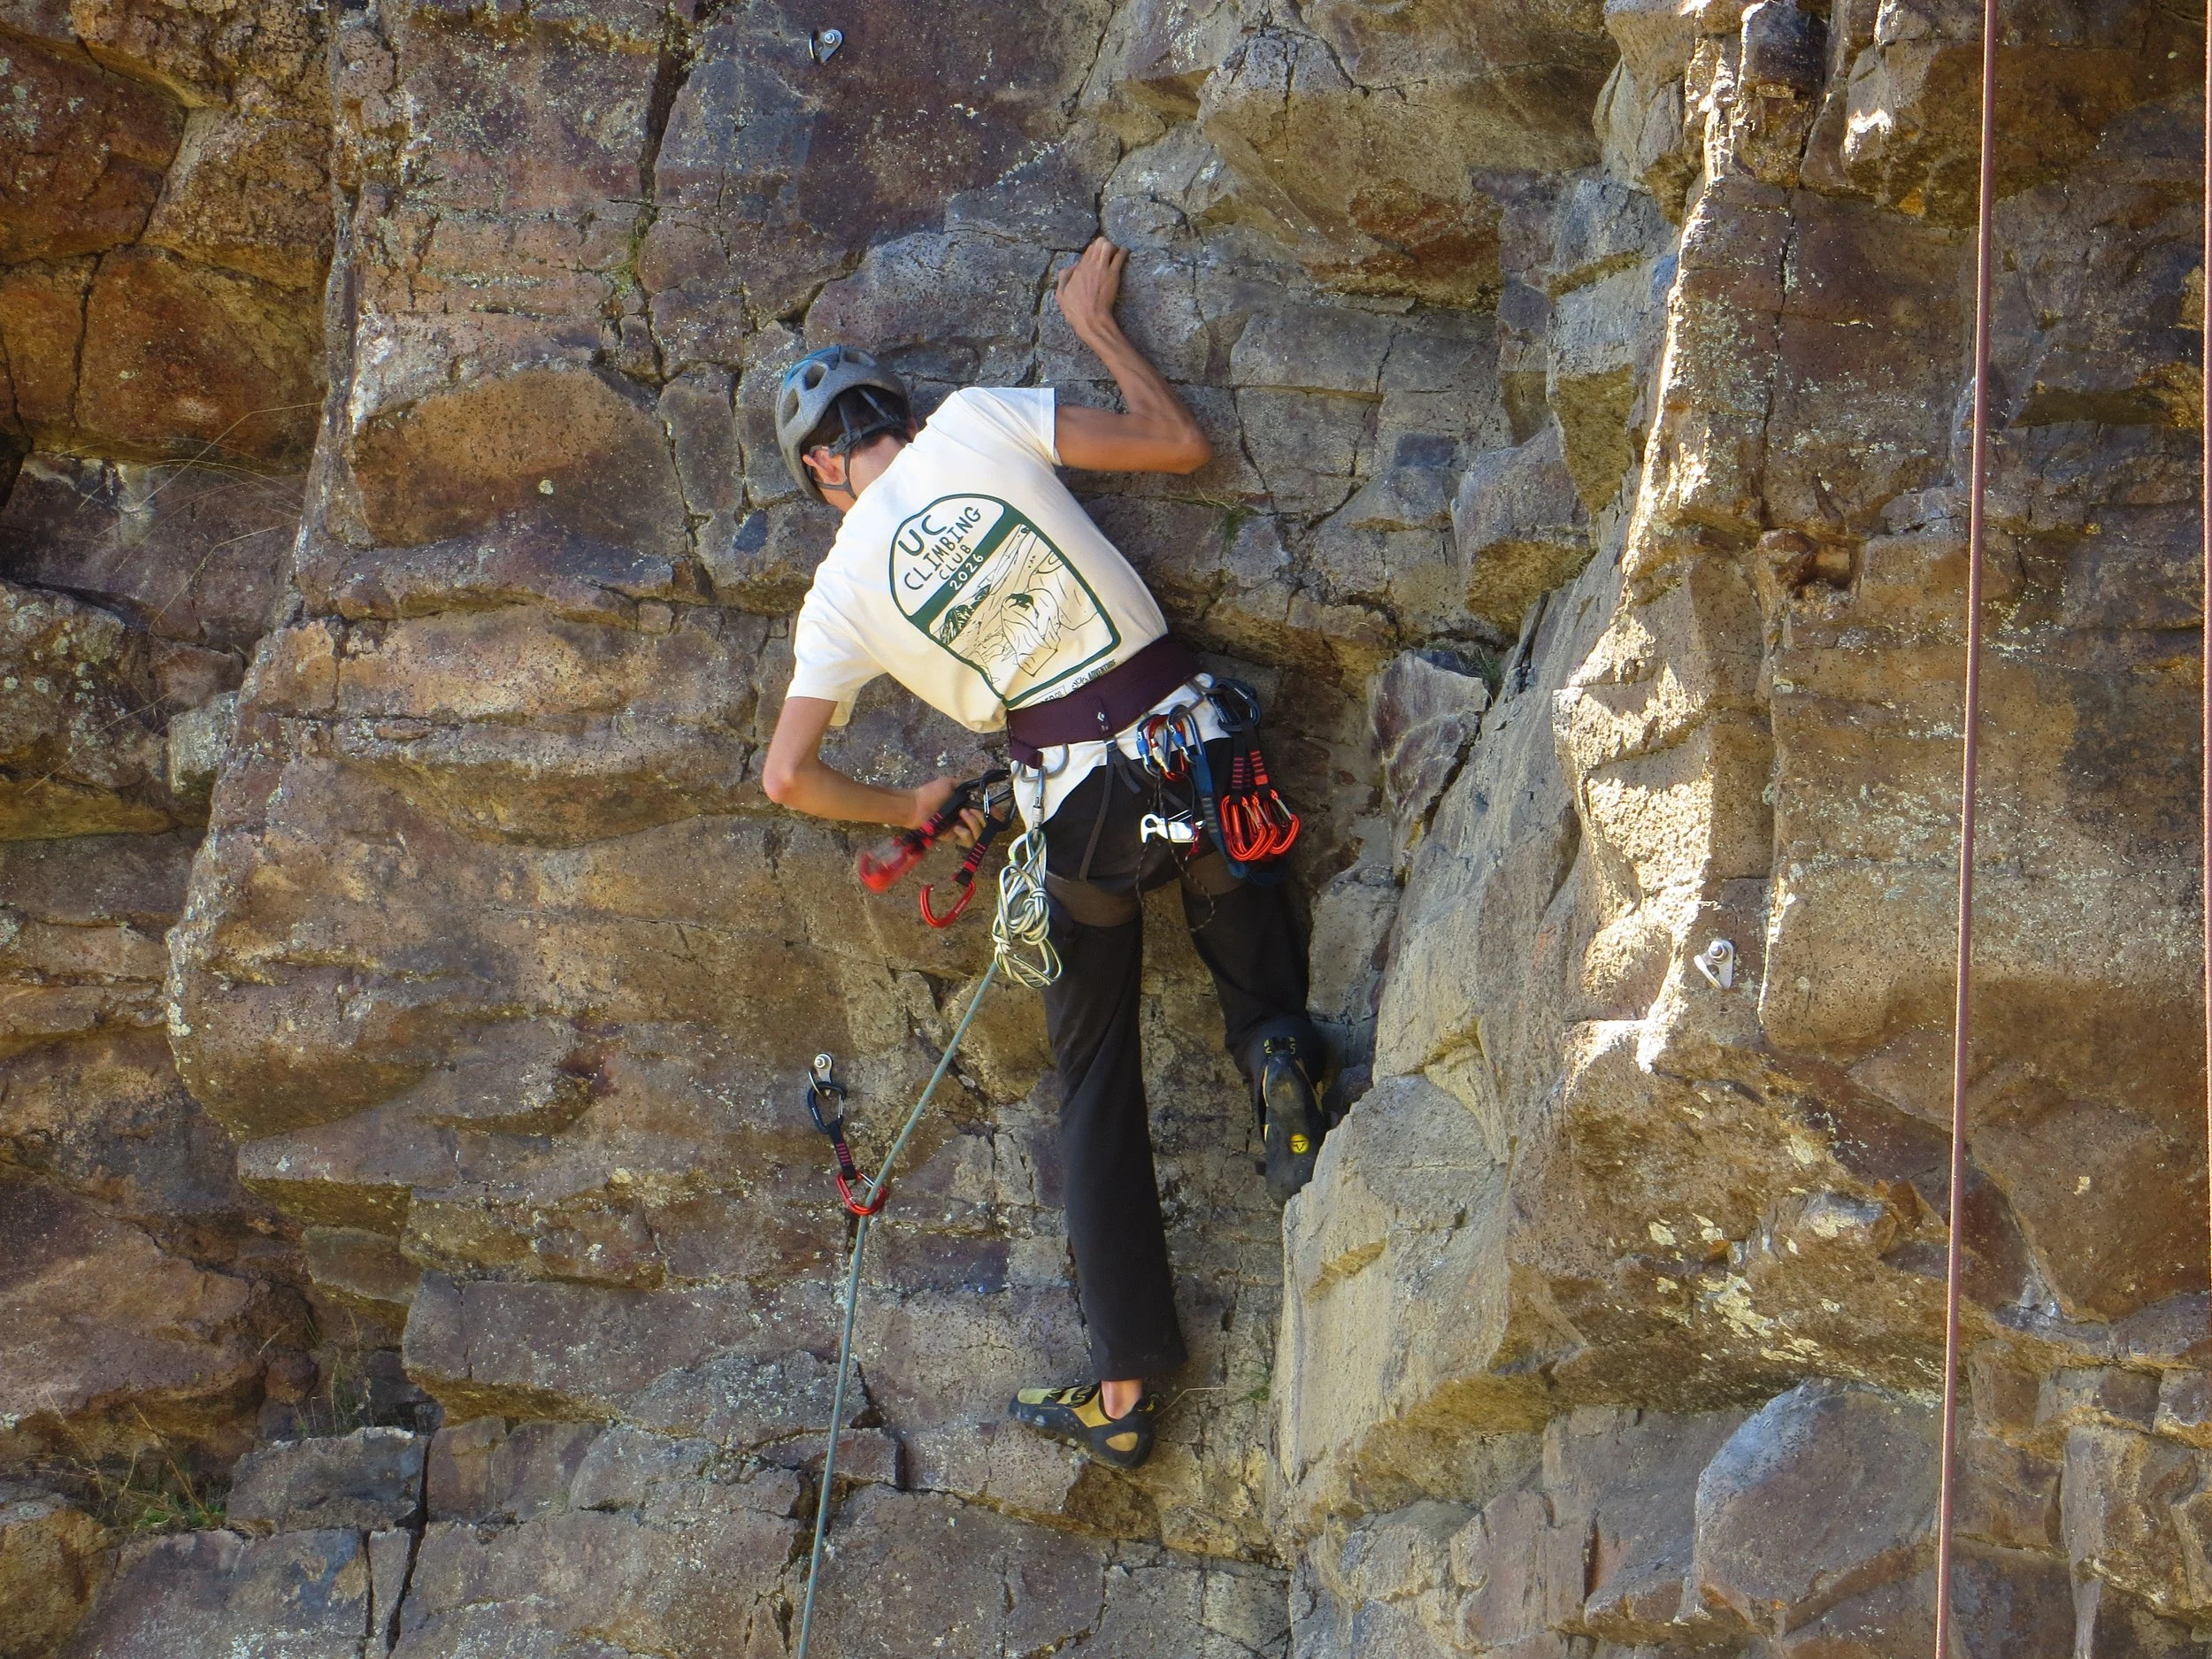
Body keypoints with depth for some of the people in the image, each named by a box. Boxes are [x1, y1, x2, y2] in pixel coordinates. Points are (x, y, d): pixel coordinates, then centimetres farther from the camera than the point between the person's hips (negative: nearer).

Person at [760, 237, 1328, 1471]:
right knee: (1237, 899, 30)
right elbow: (1182, 444, 2)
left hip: (1080, 812, 0)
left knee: (1098, 1085, 12)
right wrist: (1095, 321, 17)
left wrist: (909, 809, 19)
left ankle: (1126, 1391, 12)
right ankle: (1275, 1044, -6)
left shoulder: (844, 591, 3)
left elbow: (788, 776, 1)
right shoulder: (978, 425, 0)